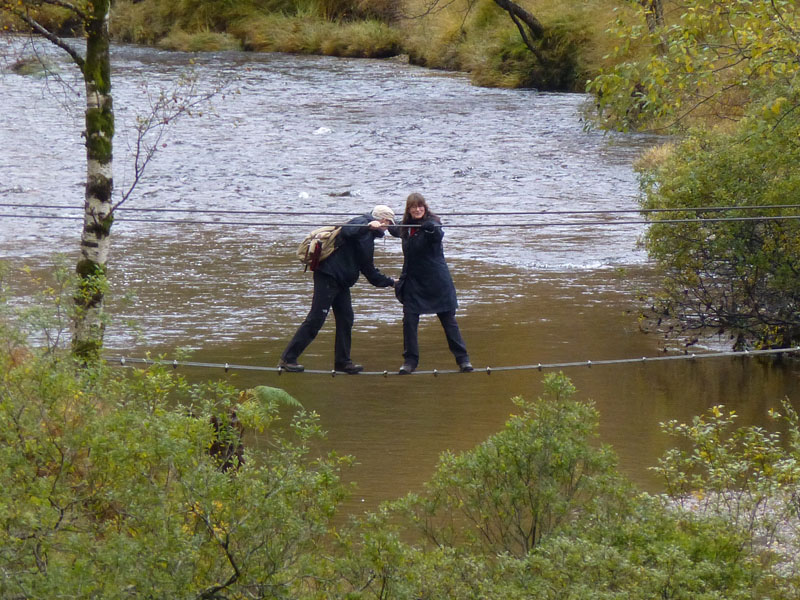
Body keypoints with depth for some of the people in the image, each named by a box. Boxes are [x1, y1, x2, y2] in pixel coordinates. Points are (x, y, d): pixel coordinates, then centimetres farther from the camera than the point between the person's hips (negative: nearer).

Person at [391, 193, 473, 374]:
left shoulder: (432, 223, -11)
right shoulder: (406, 227, 6)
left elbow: (438, 235, -36)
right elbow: (396, 231, 31)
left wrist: (432, 229, -55)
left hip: (436, 281, -5)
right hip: (413, 281, 5)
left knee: (448, 319, 1)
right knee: (409, 320, -2)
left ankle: (463, 359, 9)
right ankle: (410, 361, 8)